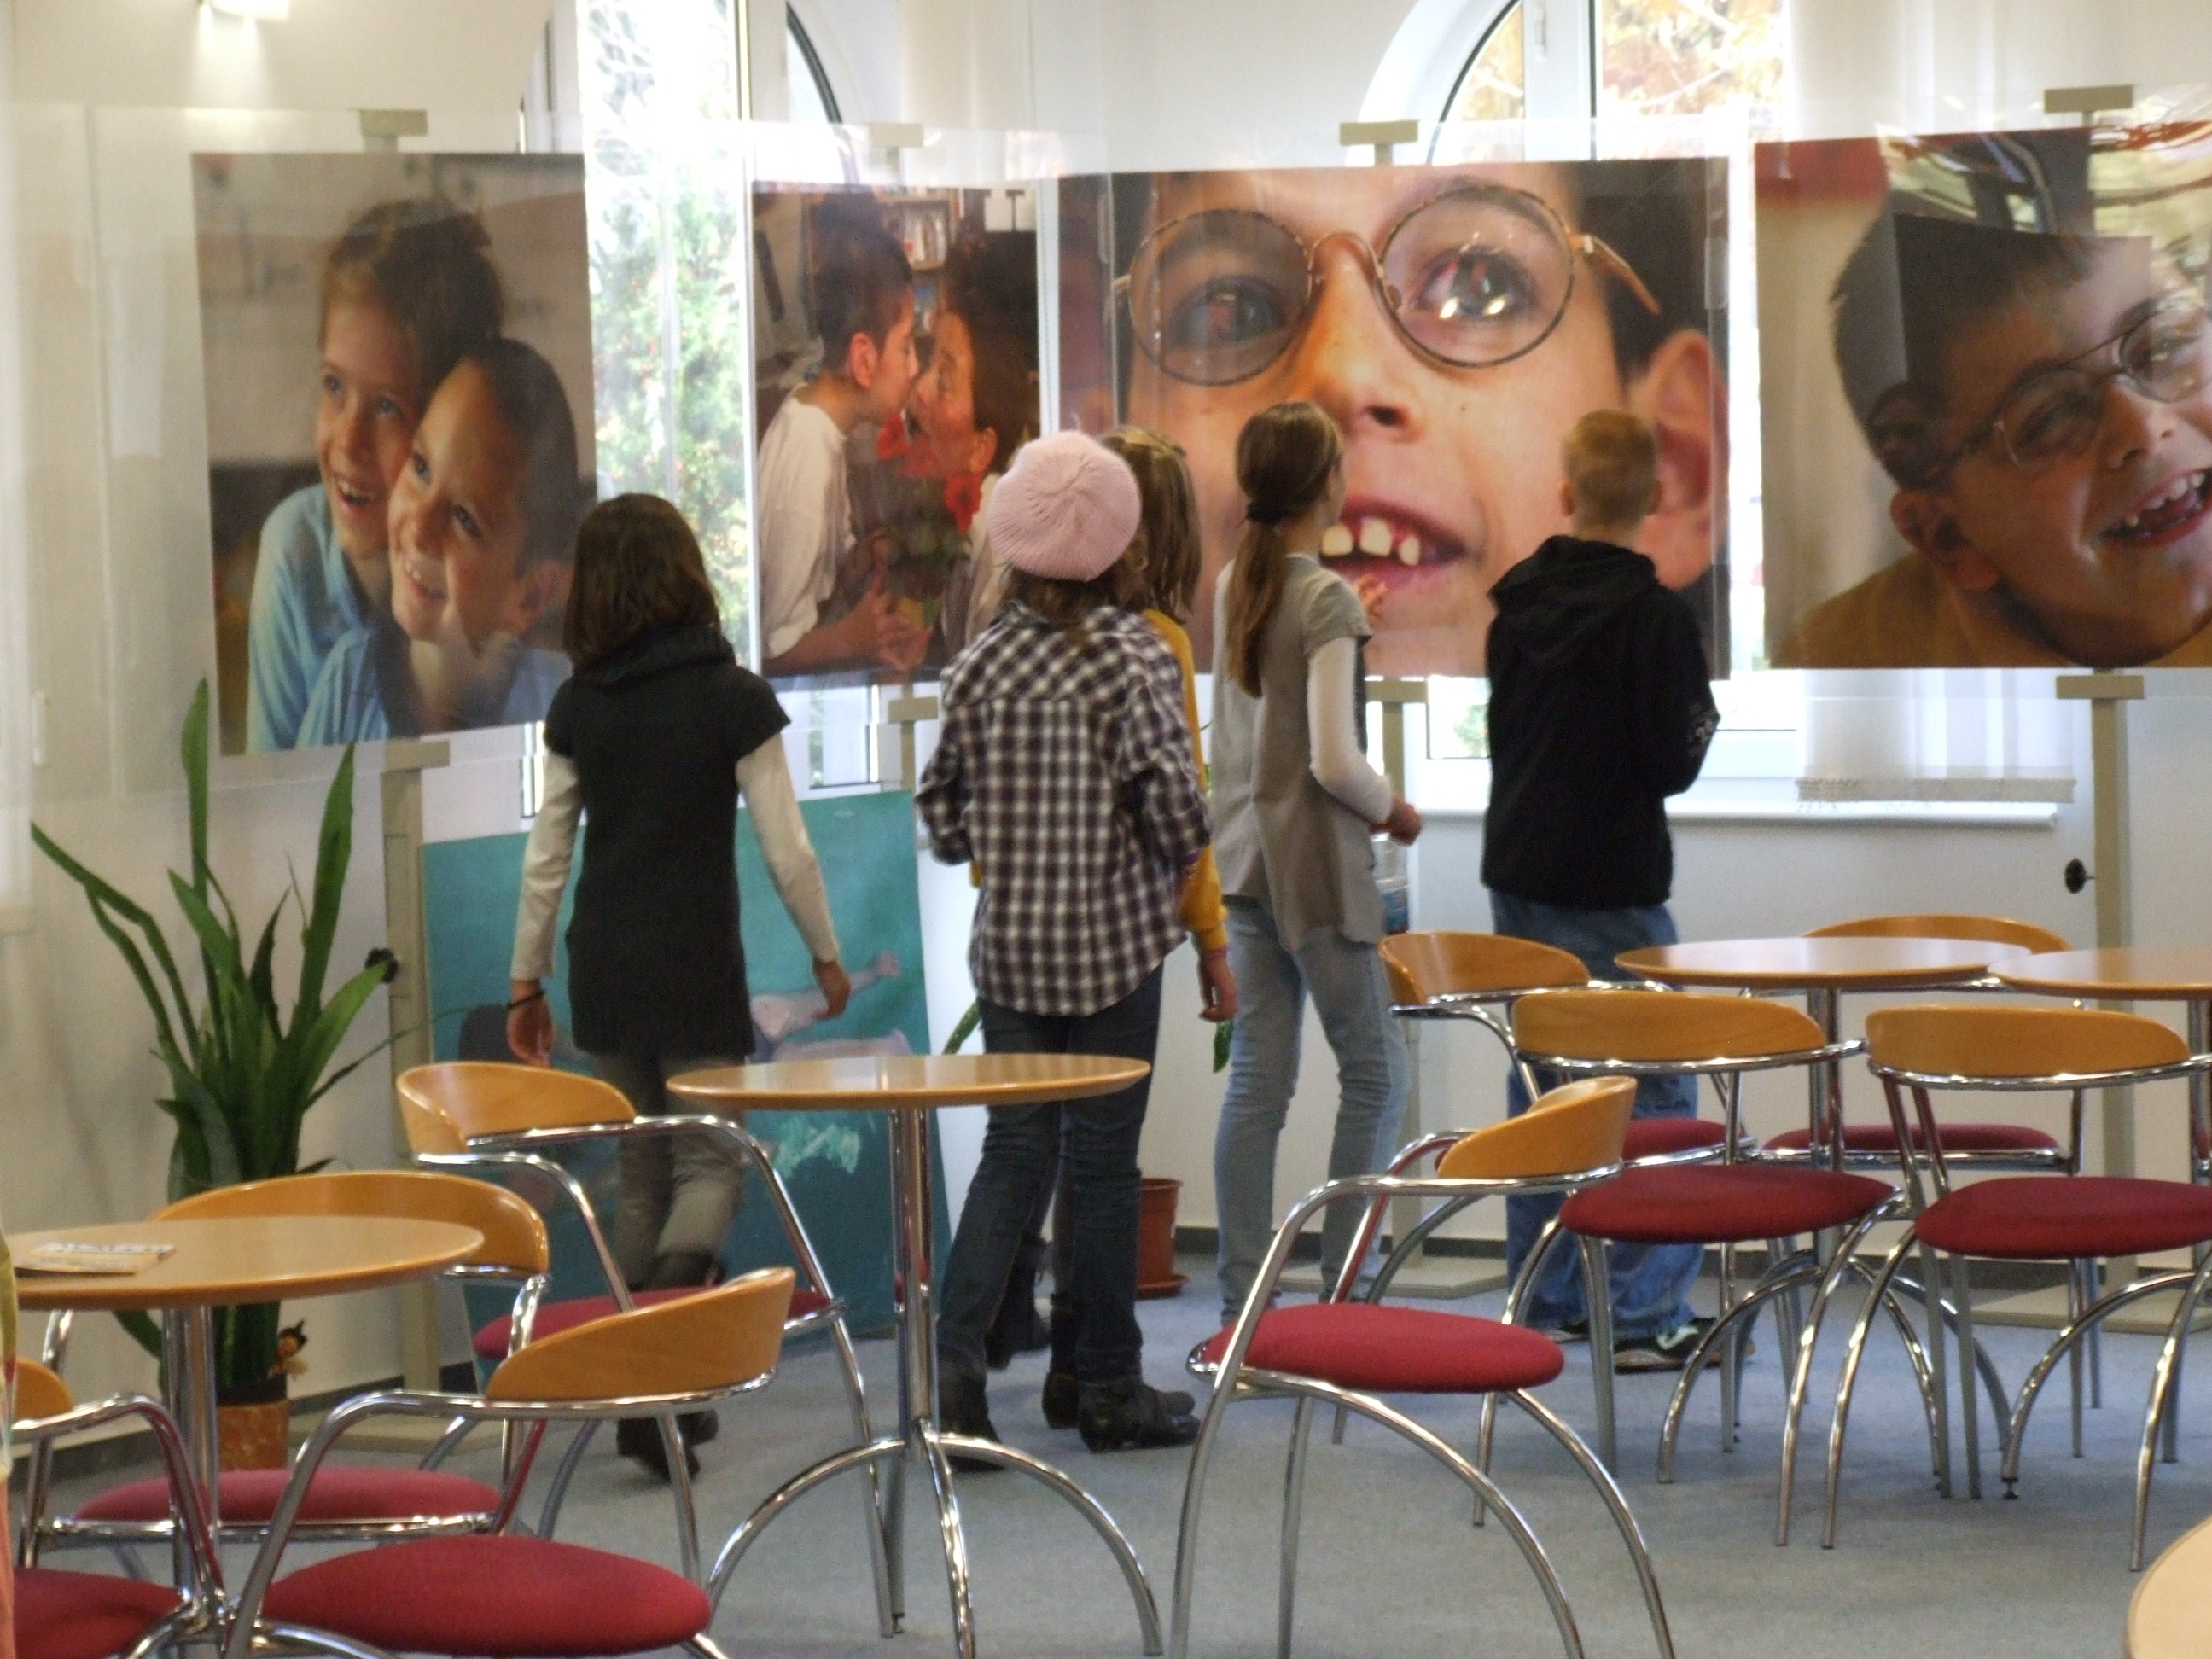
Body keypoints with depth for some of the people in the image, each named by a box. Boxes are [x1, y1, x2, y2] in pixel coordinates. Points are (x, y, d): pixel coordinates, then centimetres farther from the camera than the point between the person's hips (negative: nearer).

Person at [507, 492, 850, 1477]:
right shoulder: (735, 700, -7)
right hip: (698, 971, -4)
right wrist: (826, 955, 8)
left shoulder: (577, 708, 2)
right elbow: (786, 850, -6)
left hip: (603, 971, 4)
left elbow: (546, 858, 6)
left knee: (641, 1173, 13)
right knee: (710, 1162, 3)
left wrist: (526, 983, 15)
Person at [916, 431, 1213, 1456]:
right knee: (1103, 1158, 4)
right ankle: (1109, 1390, 13)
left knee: (1014, 1149, 9)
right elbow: (1173, 807, -14)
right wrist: (1181, 860, 7)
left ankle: (954, 1359, -6)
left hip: (1007, 943, 4)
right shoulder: (1134, 659, -11)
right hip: (1114, 943, -4)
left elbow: (942, 810, 5)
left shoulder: (981, 662, 1)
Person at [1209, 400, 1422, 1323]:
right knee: (1374, 1073, 2)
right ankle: (1341, 1292, 0)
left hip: (1244, 855, 7)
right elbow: (1334, 760, -18)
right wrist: (1393, 811, -2)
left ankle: (1241, 1305, 7)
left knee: (1257, 1080, 8)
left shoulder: (1232, 589, 8)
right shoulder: (1326, 599, -15)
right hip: (1314, 862, -7)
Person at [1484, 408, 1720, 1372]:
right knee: (1654, 1097, -2)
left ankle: (1543, 1303, 17)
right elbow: (1675, 761, -14)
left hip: (1517, 872, 7)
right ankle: (1648, 1317, -5)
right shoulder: (1651, 614, -15)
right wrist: (1702, 715, 5)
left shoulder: (1517, 601, 5)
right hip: (1611, 888, -7)